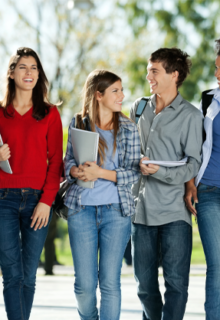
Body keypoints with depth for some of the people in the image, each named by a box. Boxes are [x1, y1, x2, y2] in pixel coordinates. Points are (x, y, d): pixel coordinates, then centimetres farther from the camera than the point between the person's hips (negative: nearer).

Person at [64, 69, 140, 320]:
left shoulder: (128, 129, 4)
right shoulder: (78, 124, 6)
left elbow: (134, 173, 0)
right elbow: (68, 161, 11)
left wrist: (101, 173, -14)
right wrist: (76, 171, -12)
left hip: (116, 211, 0)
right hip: (82, 210, 1)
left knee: (110, 282, -3)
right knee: (84, 283, 2)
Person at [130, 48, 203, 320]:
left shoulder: (190, 115, 0)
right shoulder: (138, 109, 15)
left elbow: (193, 164, -7)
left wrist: (160, 172, -21)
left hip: (174, 211, -4)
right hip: (140, 208, 5)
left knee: (176, 282, -8)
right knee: (145, 285, 9)